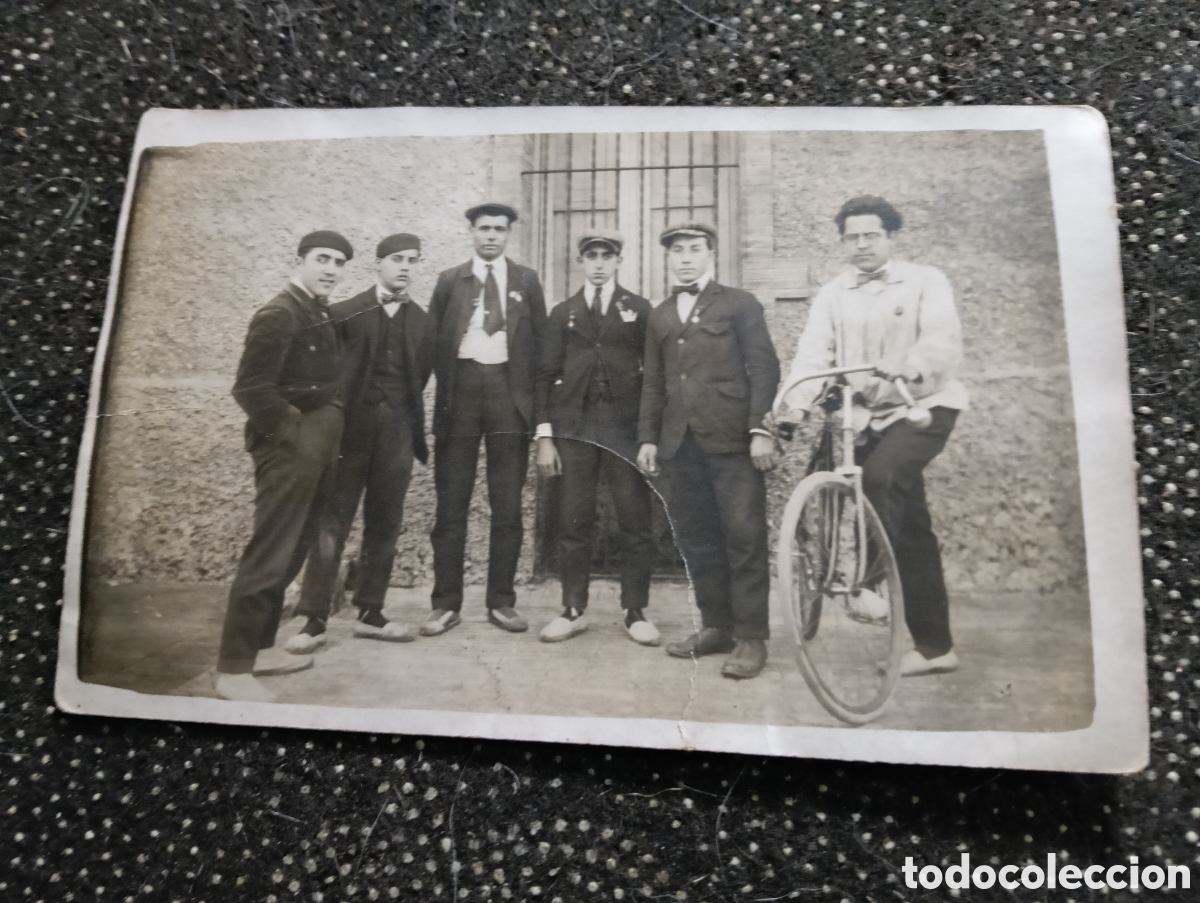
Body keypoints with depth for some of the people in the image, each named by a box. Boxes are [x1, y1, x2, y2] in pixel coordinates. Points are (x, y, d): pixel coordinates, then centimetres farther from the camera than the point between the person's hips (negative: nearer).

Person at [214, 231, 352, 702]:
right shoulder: (277, 315, -14)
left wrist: (326, 437, 9)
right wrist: (291, 432, -15)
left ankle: (260, 648, 27)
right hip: (290, 448, -9)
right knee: (269, 553, -6)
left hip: (318, 448, 9)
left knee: (290, 551, 15)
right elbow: (250, 388, -21)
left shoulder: (322, 313, 13)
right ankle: (233, 669, 3)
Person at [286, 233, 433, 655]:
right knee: (331, 524, -2)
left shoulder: (420, 320, 11)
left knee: (384, 526, 6)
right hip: (350, 429, -3)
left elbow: (421, 378, 11)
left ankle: (370, 613, 16)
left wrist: (419, 432, 5)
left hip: (397, 433, 3)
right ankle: (313, 620, 2)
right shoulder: (345, 313, 2)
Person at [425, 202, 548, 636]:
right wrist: (443, 391, 0)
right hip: (461, 389, 0)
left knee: (507, 503, 3)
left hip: (508, 391, 0)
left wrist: (535, 400, 1)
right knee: (451, 502, 2)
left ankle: (501, 601, 12)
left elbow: (540, 342, 8)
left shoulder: (526, 280, 11)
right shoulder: (450, 280, 12)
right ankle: (446, 603, 10)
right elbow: (434, 341, 9)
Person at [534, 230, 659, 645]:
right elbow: (547, 376, 7)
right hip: (574, 430, 1)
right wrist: (545, 436, -1)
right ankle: (573, 611, 14)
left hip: (626, 430, -1)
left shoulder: (640, 309, 9)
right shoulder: (562, 313, 12)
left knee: (635, 524, 1)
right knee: (574, 524, 3)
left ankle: (635, 612, 12)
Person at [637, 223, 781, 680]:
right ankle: (717, 626, 18)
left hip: (732, 438, -4)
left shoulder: (740, 304, 7)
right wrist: (647, 437, 10)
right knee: (696, 539, 7)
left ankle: (751, 637, 4)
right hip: (680, 442, 5)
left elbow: (764, 369, -1)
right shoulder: (660, 316, 20)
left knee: (744, 538, -4)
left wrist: (761, 429, -12)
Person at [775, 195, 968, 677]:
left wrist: (908, 369, -40)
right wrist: (795, 405, -26)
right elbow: (812, 353, -7)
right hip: (866, 415, 3)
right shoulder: (832, 293, 7)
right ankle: (934, 645, 16)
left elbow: (943, 339, -18)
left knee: (880, 475, -32)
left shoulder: (925, 281, -1)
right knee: (911, 529, 6)